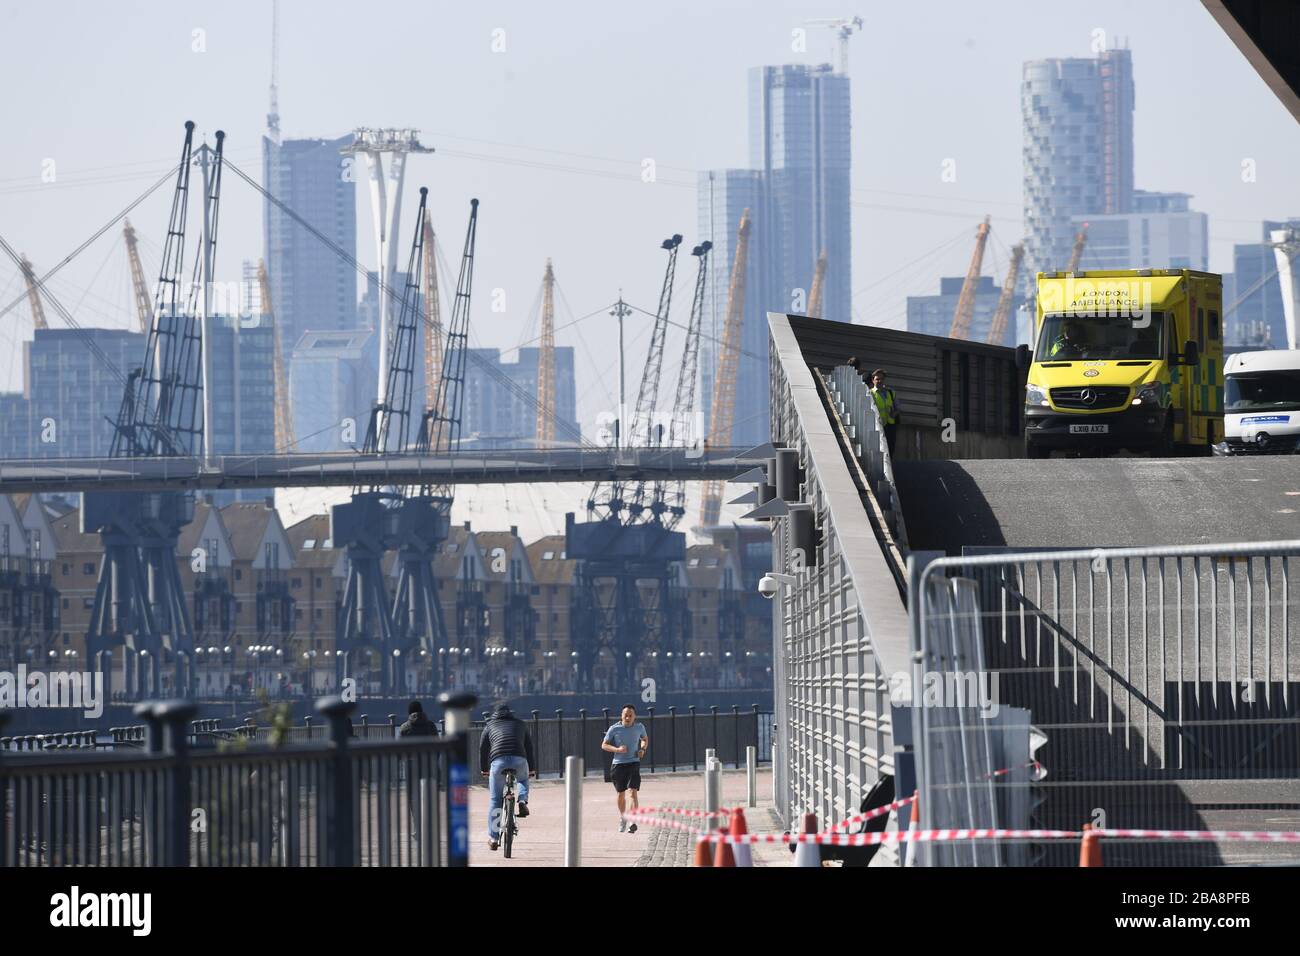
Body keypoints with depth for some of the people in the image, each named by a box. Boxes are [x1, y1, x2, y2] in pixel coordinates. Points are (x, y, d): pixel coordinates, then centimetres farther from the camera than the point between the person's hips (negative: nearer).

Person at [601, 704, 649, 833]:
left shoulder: (639, 727, 2)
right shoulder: (614, 729, -4)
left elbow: (645, 739, 22)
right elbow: (604, 745, 0)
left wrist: (642, 749, 0)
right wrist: (617, 749, -17)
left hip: (634, 763, -1)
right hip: (619, 764, 1)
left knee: (633, 792, -15)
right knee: (621, 794, 11)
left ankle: (633, 822, -20)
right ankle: (622, 819, 32)